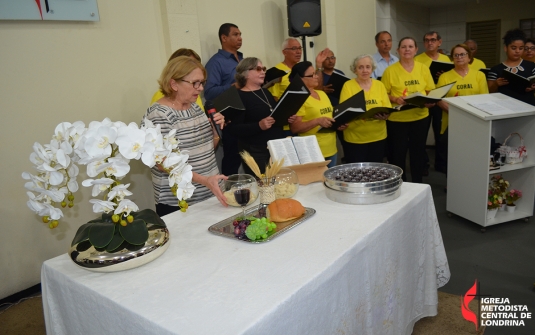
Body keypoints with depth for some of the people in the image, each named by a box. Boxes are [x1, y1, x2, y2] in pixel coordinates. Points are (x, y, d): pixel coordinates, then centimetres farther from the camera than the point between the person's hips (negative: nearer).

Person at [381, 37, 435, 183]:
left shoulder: (423, 68, 4)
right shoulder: (390, 70, -5)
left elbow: (431, 91, 9)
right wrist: (395, 99, -21)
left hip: (420, 118, 3)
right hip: (397, 119, -3)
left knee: (418, 152, 13)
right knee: (398, 154, 4)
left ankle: (417, 185, 29)